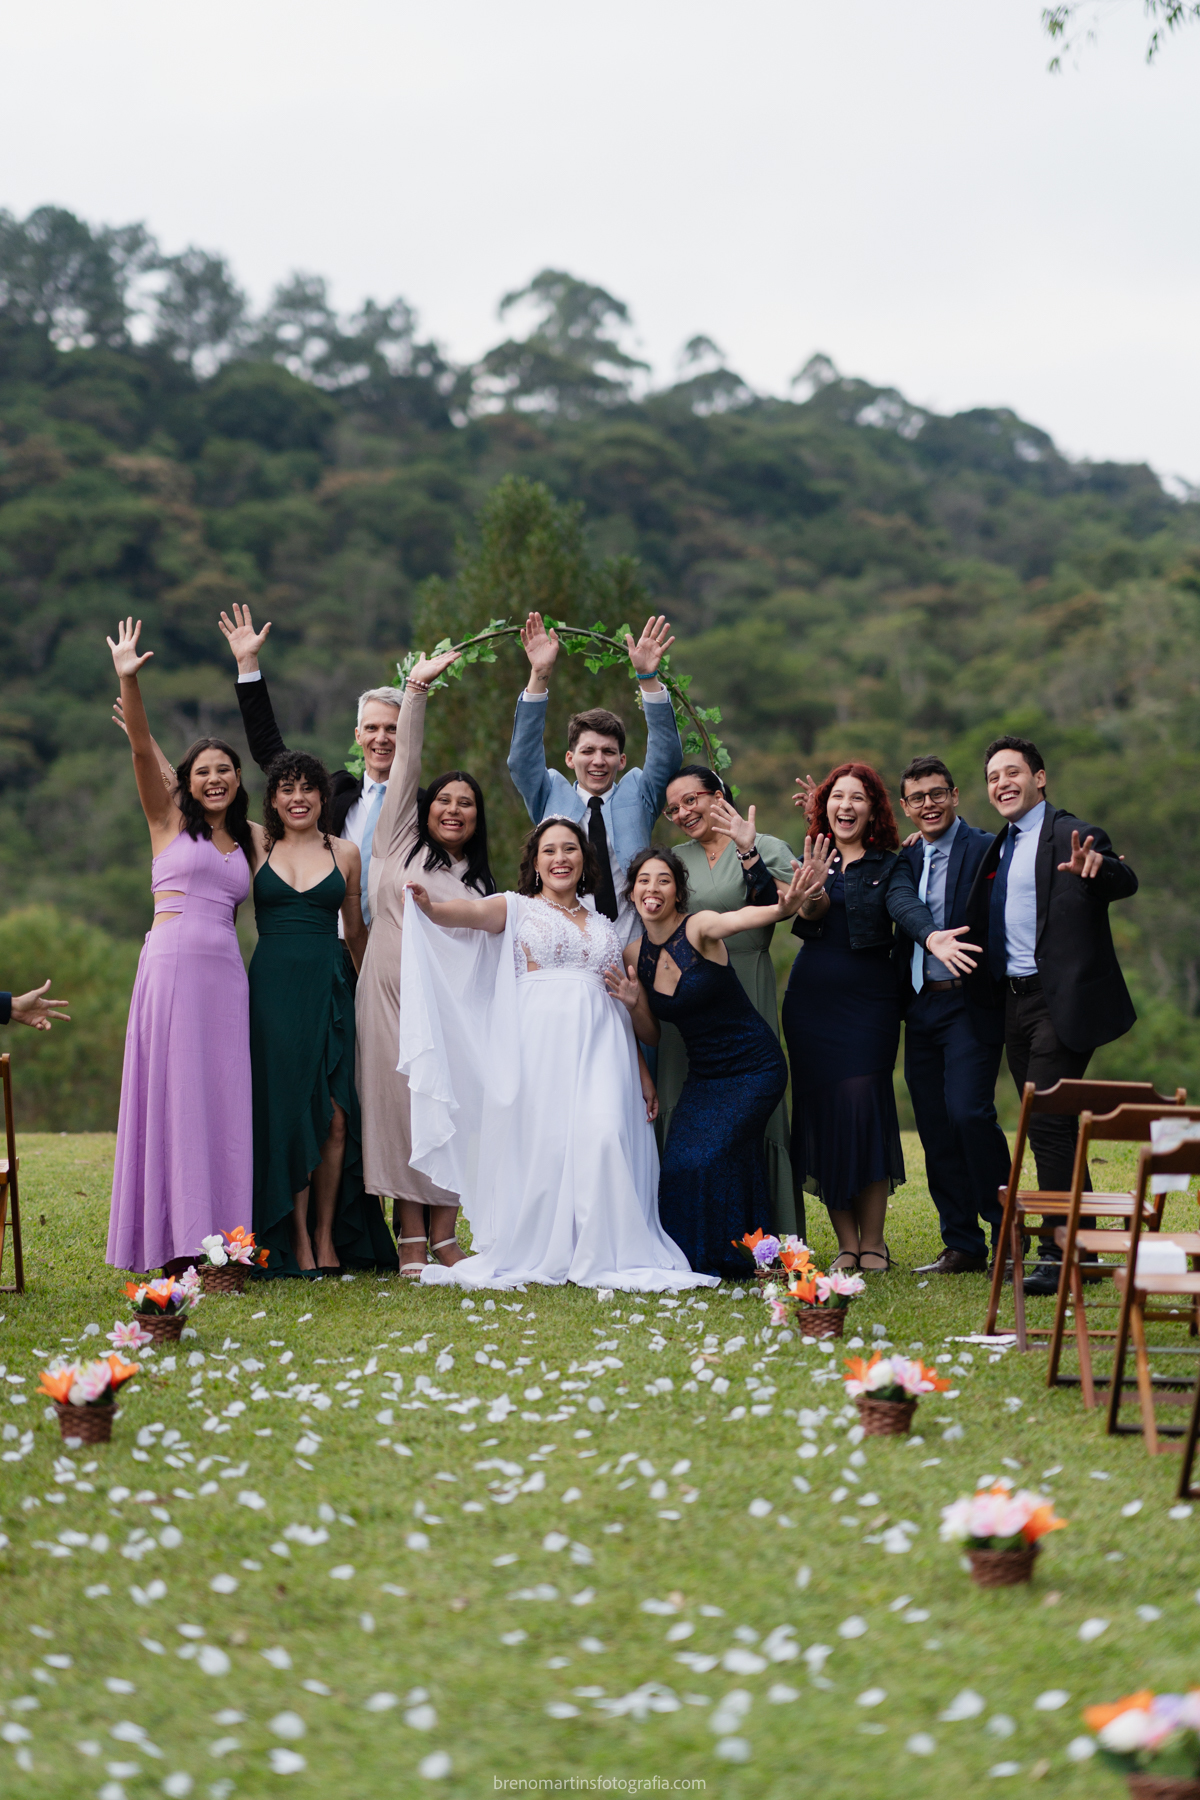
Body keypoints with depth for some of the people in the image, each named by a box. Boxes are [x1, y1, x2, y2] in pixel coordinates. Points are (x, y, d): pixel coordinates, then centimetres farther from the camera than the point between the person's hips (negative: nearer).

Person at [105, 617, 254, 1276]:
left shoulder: (246, 841, 19)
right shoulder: (169, 820, 7)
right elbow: (143, 750, -5)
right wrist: (128, 681, -19)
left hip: (226, 972, 4)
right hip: (172, 964, -4)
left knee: (221, 1098, 2)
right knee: (173, 1095, -5)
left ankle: (218, 1241, 5)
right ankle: (175, 1242, -3)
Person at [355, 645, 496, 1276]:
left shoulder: (480, 884, 18)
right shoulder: (400, 842, 10)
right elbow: (404, 763, 5)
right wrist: (416, 688, 1)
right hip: (391, 997, -2)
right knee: (399, 1107, -5)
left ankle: (444, 1238, 2)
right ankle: (411, 1242, -2)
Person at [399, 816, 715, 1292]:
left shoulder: (603, 926, 22)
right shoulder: (518, 908, 11)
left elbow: (622, 1005, 22)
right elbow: (473, 913, -11)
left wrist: (643, 1073, 18)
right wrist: (431, 907, -33)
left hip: (598, 1044, 2)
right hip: (539, 1039, -2)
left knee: (602, 1135, -15)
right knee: (540, 1140, -6)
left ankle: (601, 1257, -9)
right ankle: (532, 1255, 4)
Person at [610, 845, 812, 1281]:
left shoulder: (699, 927, -15)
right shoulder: (635, 954, 1)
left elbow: (744, 917, -39)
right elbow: (650, 1035, 8)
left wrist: (784, 906, -60)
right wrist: (633, 1003, -14)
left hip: (754, 1068, -6)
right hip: (703, 1076, 6)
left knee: (706, 1158, -16)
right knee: (680, 1162, -5)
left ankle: (726, 1262, 3)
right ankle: (692, 1263, 15)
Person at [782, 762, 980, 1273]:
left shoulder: (889, 865, 3)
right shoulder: (809, 861, 10)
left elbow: (905, 904, -17)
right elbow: (803, 916, -7)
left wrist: (931, 936, -38)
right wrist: (812, 892, -30)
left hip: (869, 1001, -2)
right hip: (811, 1001, 2)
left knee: (865, 1109, -9)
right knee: (821, 1113, 0)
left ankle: (873, 1241, 2)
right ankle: (846, 1241, 7)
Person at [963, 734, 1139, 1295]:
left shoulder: (1070, 836, -7)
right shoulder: (999, 846, 18)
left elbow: (1126, 883, -21)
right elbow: (980, 919, 23)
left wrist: (1099, 867, -44)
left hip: (1062, 1001, -9)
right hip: (1014, 1002, 9)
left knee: (1047, 1124, -14)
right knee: (1052, 1129, 12)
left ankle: (1059, 1259, -12)